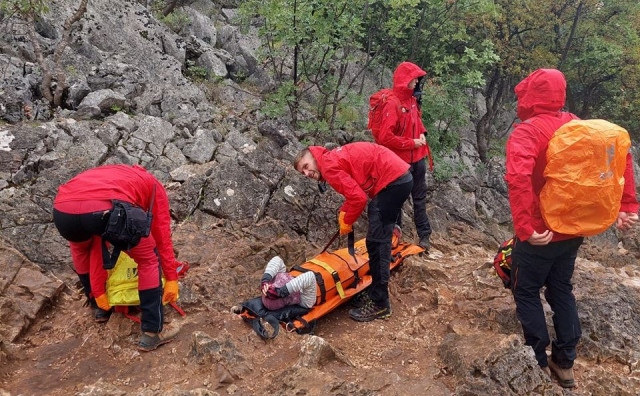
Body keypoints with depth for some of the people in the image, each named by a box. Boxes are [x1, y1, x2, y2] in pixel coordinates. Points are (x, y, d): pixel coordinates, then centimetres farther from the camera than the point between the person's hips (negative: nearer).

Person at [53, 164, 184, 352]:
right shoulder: (153, 186, 33)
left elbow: (97, 248, 43)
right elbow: (162, 237, 29)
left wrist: (98, 293, 46)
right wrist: (171, 279, 37)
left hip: (62, 211, 6)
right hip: (105, 210, -5)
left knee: (80, 249, 40)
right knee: (149, 259, 19)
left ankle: (102, 306, 50)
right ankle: (152, 333, 23)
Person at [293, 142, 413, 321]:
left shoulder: (330, 166, -13)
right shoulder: (335, 158, 16)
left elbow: (358, 198, -18)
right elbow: (355, 190, 22)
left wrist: (347, 222, -2)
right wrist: (344, 212, 9)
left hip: (393, 181, -10)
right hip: (401, 176, 10)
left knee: (376, 241, -8)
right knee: (380, 238, 21)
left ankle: (380, 304, -4)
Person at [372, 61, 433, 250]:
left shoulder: (412, 100, 6)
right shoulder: (392, 104, -19)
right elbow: (384, 137, -24)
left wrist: (422, 134, 4)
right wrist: (411, 143, -18)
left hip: (417, 158, 8)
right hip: (400, 161, -8)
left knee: (420, 197, 13)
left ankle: (424, 234, 23)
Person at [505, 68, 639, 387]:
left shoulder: (526, 131, -18)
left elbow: (518, 176, -36)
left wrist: (524, 227, -34)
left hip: (540, 234, -7)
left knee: (526, 293, 11)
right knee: (561, 290, 20)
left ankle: (538, 363, 20)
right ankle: (565, 363, 29)